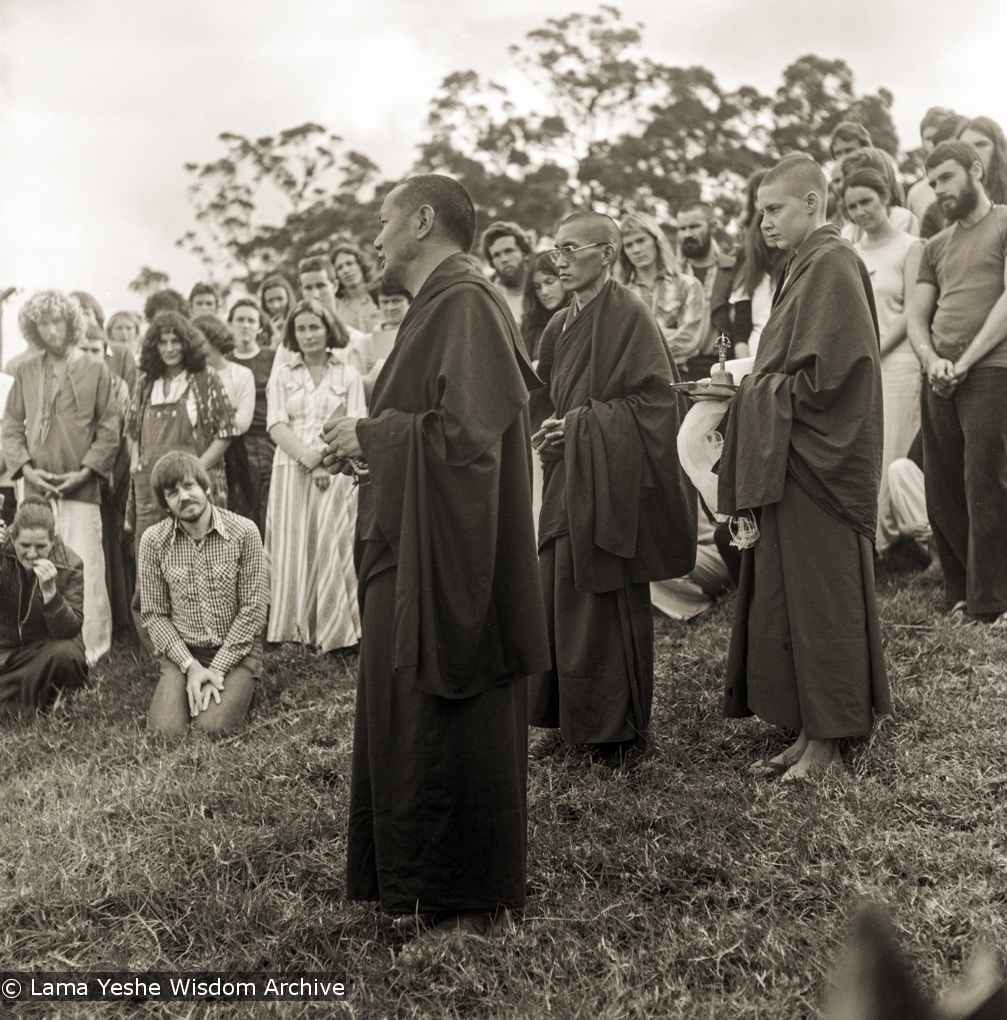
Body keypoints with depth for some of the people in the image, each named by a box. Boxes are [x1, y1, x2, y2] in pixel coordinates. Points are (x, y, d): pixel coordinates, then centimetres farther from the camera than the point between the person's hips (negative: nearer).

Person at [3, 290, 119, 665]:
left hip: (81, 489, -3)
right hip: (36, 488, 3)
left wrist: (83, 473, -8)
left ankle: (91, 648, 4)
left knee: (84, 570, -6)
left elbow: (109, 431, 0)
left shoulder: (95, 370, 2)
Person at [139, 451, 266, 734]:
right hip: (182, 653, 2)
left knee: (212, 727, -23)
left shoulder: (244, 533, -10)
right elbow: (154, 614, -1)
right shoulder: (153, 541, -4)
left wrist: (216, 670, -13)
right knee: (164, 729, -20)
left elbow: (252, 610, -8)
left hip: (236, 650, -1)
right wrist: (190, 666, -13)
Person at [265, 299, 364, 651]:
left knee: (332, 549, -5)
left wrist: (323, 455, -14)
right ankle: (289, 633, -1)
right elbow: (276, 426, 2)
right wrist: (304, 457, -14)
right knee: (290, 550, -3)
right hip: (290, 473, 1)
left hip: (335, 474, -1)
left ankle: (334, 634, -2)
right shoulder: (282, 377, 14)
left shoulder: (348, 375, 10)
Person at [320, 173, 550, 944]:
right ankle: (416, 883, 27)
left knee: (449, 729, 0)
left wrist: (372, 435, -13)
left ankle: (476, 902, 14)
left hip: (448, 557, -10)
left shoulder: (465, 305, -16)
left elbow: (466, 430, -25)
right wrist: (370, 442, 5)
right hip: (413, 555, 10)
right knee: (407, 721, 15)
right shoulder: (439, 304, 15)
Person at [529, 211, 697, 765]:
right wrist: (552, 428, 2)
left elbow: (654, 399, -16)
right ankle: (569, 721, 21)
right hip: (568, 480, 8)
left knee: (606, 606, 0)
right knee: (559, 597, 9)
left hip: (612, 481, -8)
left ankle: (616, 728, 15)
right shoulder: (561, 326, 12)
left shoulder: (629, 315, -11)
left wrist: (579, 425, -17)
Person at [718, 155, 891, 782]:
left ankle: (826, 742, 9)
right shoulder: (810, 265, 15)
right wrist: (753, 382, 6)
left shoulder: (832, 266, -15)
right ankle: (808, 733, 20)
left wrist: (755, 390, -10)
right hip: (791, 463, 10)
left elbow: (825, 376, -22)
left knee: (819, 604, -1)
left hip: (817, 467, -10)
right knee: (789, 599, 12)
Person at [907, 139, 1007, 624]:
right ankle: (961, 592, 14)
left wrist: (965, 362, -12)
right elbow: (916, 317, 17)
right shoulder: (935, 247, 22)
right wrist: (932, 361, -5)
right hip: (939, 380, 6)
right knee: (943, 493, 4)